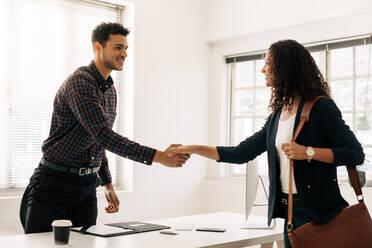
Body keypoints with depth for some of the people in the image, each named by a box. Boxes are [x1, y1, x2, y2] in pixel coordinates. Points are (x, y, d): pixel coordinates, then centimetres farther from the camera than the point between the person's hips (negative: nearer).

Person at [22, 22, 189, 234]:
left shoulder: (110, 90, 12)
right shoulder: (79, 82, -18)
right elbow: (104, 136, -27)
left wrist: (108, 184, 18)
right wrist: (158, 156, -31)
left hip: (87, 185, 8)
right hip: (54, 182, -7)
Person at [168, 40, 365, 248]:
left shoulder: (320, 107, -8)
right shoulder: (276, 117, 13)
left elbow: (356, 154, -11)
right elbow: (242, 153, 13)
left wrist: (308, 152, -20)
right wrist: (195, 149, 10)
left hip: (318, 211, -7)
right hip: (290, 210, 7)